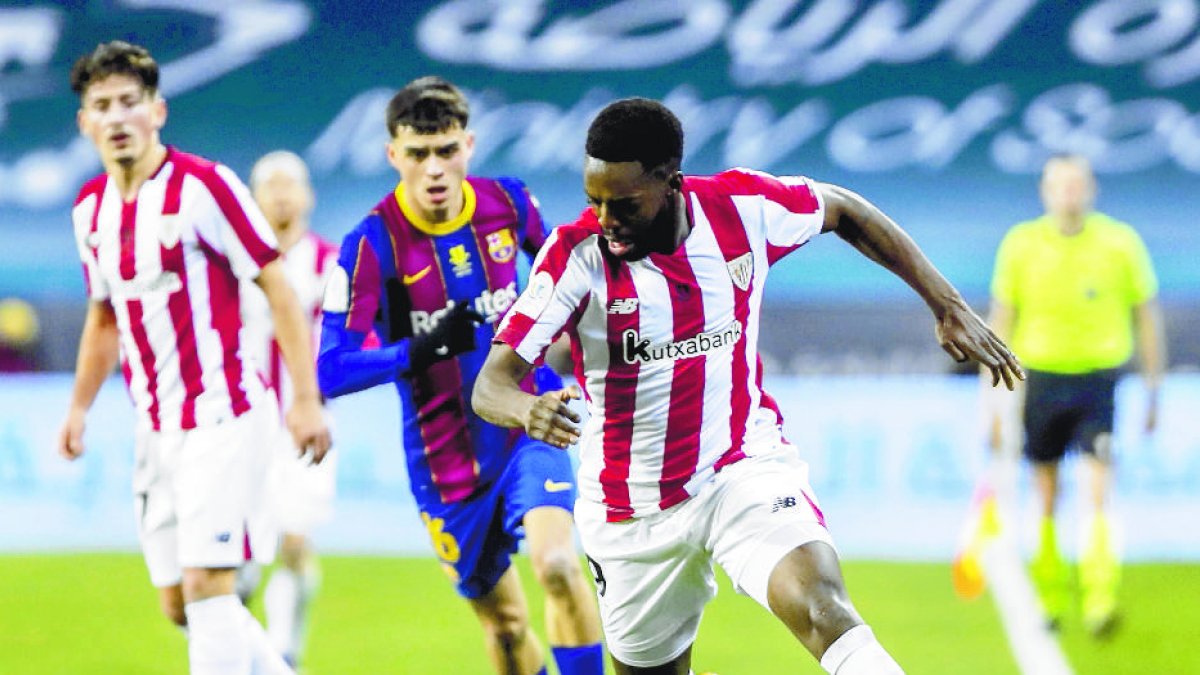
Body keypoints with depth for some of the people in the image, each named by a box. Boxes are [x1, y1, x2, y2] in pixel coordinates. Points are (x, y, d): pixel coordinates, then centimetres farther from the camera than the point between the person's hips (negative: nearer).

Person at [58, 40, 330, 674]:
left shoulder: (203, 185, -11)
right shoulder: (90, 207, 10)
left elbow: (279, 290, -10)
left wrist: (305, 399, -15)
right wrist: (79, 408, 16)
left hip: (222, 414, -7)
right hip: (154, 427, 7)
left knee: (206, 585, -15)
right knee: (179, 605, 7)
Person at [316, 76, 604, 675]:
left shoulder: (508, 203, -6)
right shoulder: (372, 245, -17)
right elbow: (331, 371, -23)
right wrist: (423, 349, -35)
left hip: (526, 428, 1)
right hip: (446, 462, -1)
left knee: (558, 566, -25)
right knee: (503, 624, 10)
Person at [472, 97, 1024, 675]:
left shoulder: (741, 206, -11)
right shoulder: (575, 254, -17)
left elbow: (843, 211, 10)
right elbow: (491, 384, -20)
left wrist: (947, 306, 9)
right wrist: (527, 409, -45)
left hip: (746, 465, 0)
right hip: (632, 511, 1)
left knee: (824, 614, -27)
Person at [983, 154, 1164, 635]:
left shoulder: (1120, 243, -2)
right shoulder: (1021, 244, 1)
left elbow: (1147, 317, 7)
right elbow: (1000, 322, 6)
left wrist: (1153, 390, 7)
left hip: (1100, 378, -2)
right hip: (1041, 376, 2)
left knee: (1099, 496, -15)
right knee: (1045, 498, 9)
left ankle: (1099, 599, -17)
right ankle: (1048, 595, 24)